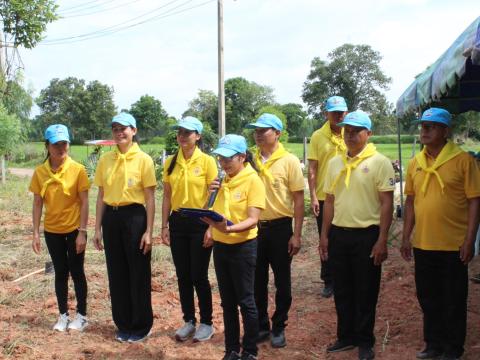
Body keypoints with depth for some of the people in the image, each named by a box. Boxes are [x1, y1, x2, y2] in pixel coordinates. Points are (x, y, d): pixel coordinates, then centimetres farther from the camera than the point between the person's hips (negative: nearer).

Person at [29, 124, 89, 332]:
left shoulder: (77, 169, -11)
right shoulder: (40, 172, -3)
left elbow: (84, 201, -10)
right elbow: (38, 203, 2)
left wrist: (82, 231, -13)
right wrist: (36, 233, -2)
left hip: (74, 229, -3)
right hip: (52, 231, 3)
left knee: (76, 272, 6)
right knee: (60, 273, 11)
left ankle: (82, 315, 19)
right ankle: (63, 315, 23)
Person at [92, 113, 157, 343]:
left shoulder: (143, 159, -5)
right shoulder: (105, 160, 7)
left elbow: (150, 198, -5)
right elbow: (101, 196, 11)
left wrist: (148, 231, -10)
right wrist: (98, 228, 8)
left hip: (134, 217, -4)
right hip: (111, 218, 4)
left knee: (139, 274, 4)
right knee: (117, 273, 11)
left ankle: (141, 326, 18)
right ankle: (123, 324, 25)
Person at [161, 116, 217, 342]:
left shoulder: (207, 161, -7)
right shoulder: (171, 162, 6)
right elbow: (167, 197, 10)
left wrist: (211, 227, -11)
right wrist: (164, 226, 6)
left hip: (199, 222, -4)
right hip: (178, 222, 4)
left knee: (198, 276, 1)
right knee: (183, 275, 10)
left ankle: (206, 323, 17)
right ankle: (188, 321, 25)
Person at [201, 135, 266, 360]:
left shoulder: (253, 181, -13)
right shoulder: (224, 181, 8)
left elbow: (252, 219, -20)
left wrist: (229, 229, -35)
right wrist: (212, 228, -5)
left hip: (242, 247, -6)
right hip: (220, 246, 6)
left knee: (245, 301, 3)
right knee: (227, 302, 13)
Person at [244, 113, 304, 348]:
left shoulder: (289, 161, -7)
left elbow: (298, 200, -7)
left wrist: (297, 234, -10)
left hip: (279, 228, -4)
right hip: (254, 228, 4)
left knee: (282, 281, 8)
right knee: (257, 280, 12)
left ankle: (278, 328, 22)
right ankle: (261, 325, 27)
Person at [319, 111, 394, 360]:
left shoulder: (379, 162, -7)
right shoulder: (335, 163, 8)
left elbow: (387, 203, -9)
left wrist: (382, 240, -14)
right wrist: (324, 236, 10)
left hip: (367, 235, -5)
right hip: (338, 234, 5)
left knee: (365, 292, 6)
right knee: (342, 290, 13)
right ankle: (346, 336, 28)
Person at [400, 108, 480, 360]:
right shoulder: (415, 162, 7)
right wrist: (406, 237, 10)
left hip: (453, 245, -5)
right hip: (422, 244, 5)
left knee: (453, 301, 8)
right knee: (428, 298, 15)